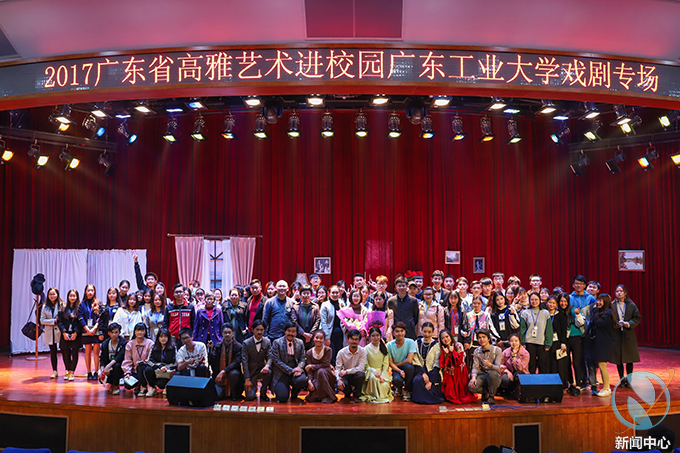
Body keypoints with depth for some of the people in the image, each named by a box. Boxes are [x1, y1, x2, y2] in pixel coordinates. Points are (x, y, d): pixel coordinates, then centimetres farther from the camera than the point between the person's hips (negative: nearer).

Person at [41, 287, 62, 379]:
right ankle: (54, 371, 15)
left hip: (60, 331, -3)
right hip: (50, 332, 3)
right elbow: (42, 320, 3)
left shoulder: (62, 305, -3)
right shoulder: (45, 306, 7)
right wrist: (54, 321, -9)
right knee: (53, 351, 6)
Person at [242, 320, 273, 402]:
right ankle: (254, 387, 22)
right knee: (250, 397, -16)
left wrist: (267, 365, -30)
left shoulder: (267, 342, 0)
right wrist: (247, 379, -15)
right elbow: (244, 361, -9)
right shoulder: (246, 343, -7)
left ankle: (263, 392, -6)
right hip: (251, 372, -2)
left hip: (261, 370, 2)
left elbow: (269, 357, -4)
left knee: (269, 372, -34)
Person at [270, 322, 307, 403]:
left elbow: (302, 359, 9)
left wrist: (299, 368, -15)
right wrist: (291, 370, -17)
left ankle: (294, 394, 5)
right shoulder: (277, 343, -3)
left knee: (302, 381, -31)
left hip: (295, 371, 3)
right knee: (282, 397, -21)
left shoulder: (300, 343, 8)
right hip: (281, 373, -3)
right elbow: (276, 361, -9)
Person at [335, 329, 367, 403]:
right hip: (346, 377, 1)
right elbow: (337, 369, -10)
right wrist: (339, 379, -30)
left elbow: (361, 368, -18)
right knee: (340, 384, -33)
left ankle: (356, 396, -8)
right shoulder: (341, 352, -8)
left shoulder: (362, 351, -11)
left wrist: (346, 371, -25)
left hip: (357, 375, -1)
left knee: (360, 375, -37)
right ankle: (348, 393, 8)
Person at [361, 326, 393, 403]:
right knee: (373, 377, -37)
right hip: (370, 371, -2)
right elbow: (366, 365, -2)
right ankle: (374, 396, -16)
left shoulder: (384, 348, 3)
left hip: (382, 371, 2)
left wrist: (382, 376, -14)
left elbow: (386, 364, 1)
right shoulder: (366, 349, -4)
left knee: (384, 385, -28)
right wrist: (374, 371, -22)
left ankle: (384, 396, 7)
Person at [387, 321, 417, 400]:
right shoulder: (389, 345, -7)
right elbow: (391, 363, -6)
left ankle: (407, 391, -12)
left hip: (408, 369, -1)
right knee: (397, 380, -35)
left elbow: (409, 360, -21)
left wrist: (397, 364, -10)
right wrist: (400, 371, -23)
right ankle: (398, 388, 9)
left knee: (408, 366, -37)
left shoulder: (410, 342, -12)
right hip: (396, 369, 1)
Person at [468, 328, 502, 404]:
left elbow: (498, 368, -15)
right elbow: (475, 367, 0)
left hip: (494, 376, -2)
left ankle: (491, 396, -14)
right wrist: (473, 377, -21)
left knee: (492, 372, -39)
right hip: (481, 375, 2)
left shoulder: (497, 350, -5)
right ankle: (485, 392, 5)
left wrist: (490, 365, -38)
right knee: (471, 387, -30)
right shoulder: (477, 351, 7)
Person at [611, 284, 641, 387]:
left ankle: (629, 380, 16)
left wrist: (629, 324, -12)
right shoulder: (612, 305, 1)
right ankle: (622, 380, 14)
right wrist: (615, 324, -16)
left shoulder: (631, 305, 2)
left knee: (629, 359, 3)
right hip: (616, 335, 0)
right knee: (618, 359, 2)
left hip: (629, 334, 0)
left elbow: (637, 318, 4)